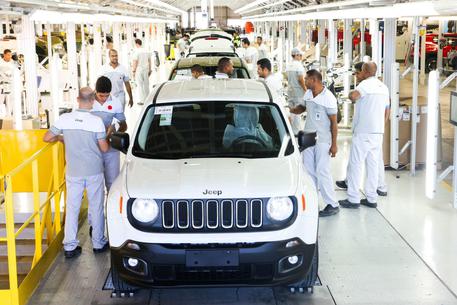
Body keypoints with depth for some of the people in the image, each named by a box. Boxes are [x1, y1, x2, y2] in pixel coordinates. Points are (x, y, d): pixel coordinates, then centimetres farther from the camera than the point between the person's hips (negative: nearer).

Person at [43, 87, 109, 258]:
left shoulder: (65, 119, -7)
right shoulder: (96, 121, -13)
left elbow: (47, 138, 0)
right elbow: (104, 148, -9)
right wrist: (108, 139, 12)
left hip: (73, 173, 2)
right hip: (94, 172, -1)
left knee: (72, 208, 8)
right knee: (96, 208, 11)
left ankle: (69, 246, 8)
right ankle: (98, 243, 20)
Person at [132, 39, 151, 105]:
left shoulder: (136, 51, -11)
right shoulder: (146, 51, 8)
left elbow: (135, 62, -14)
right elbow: (149, 62, 12)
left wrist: (133, 71, -8)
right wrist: (149, 70, 19)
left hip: (139, 70, -6)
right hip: (145, 69, 6)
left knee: (140, 85, -1)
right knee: (146, 85, 12)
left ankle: (142, 100, -1)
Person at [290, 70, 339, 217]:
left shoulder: (328, 98, -15)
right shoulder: (308, 94, 5)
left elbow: (333, 122, -13)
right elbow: (302, 107, 25)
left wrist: (334, 144, -14)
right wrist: (291, 109, 2)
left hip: (322, 140, -7)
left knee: (322, 171, -8)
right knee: (309, 170, 10)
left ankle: (333, 205, -2)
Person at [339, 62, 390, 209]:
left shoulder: (366, 84, -11)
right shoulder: (384, 87, 16)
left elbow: (353, 95, -31)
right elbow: (386, 111, 22)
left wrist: (351, 96, -9)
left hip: (363, 132, -8)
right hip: (378, 131, 8)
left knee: (356, 164, -3)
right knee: (373, 165, 10)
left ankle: (353, 199, -2)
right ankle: (372, 199, 14)